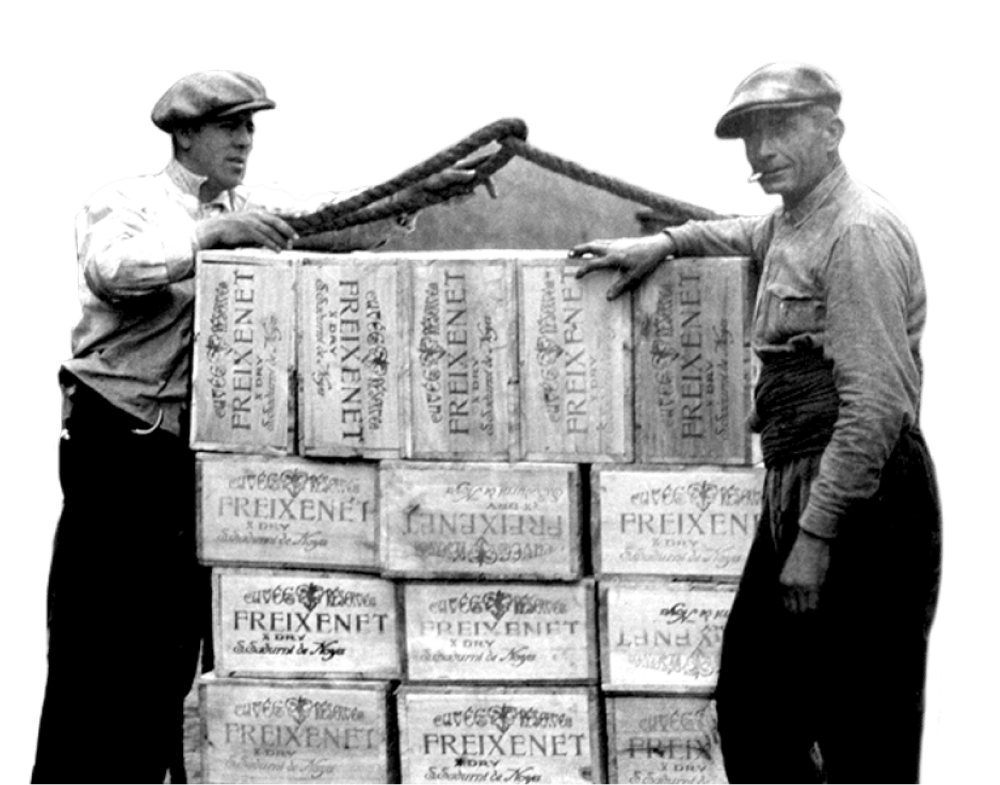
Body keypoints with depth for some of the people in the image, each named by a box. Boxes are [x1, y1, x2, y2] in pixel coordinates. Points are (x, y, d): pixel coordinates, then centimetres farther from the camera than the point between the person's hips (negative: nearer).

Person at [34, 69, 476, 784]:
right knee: (96, 645, -4)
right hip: (119, 449, -4)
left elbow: (338, 220, -4)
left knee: (177, 647, 6)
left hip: (203, 456, 4)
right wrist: (211, 236, -30)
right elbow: (113, 269, -20)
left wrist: (413, 193, -20)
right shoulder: (126, 201, 0)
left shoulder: (260, 209, 12)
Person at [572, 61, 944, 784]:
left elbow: (875, 404, -20)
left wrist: (816, 535, -21)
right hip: (797, 491, 10)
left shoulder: (860, 230, -13)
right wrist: (663, 244, 29)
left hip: (863, 502, -10)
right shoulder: (792, 221, 17)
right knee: (751, 707, 14)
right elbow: (752, 233, 46)